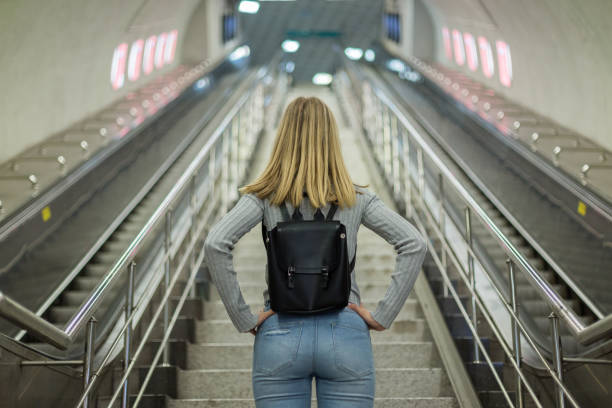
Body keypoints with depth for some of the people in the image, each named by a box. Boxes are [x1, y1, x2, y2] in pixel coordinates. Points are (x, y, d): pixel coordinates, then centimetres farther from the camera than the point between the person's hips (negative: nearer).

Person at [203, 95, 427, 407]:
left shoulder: (265, 197, 0)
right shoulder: (356, 199, 3)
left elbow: (215, 245, -14)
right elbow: (414, 244, -5)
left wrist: (244, 320, -8)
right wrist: (382, 316, -3)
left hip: (281, 335, 0)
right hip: (346, 335, 1)